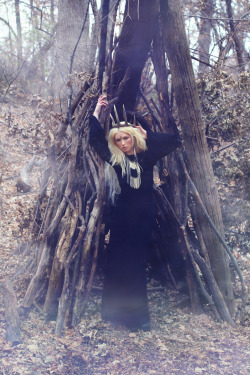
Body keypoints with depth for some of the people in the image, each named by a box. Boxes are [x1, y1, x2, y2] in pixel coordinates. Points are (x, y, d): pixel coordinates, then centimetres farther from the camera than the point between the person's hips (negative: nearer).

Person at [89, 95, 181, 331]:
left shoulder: (146, 156, 4)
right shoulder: (115, 159, 4)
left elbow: (174, 141, 3)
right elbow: (95, 139, 7)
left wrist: (147, 134, 1)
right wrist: (97, 111, 8)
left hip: (144, 213, 0)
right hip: (123, 213, 0)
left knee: (137, 262, 5)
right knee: (118, 261, 3)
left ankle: (136, 314, 13)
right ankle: (116, 310, 13)